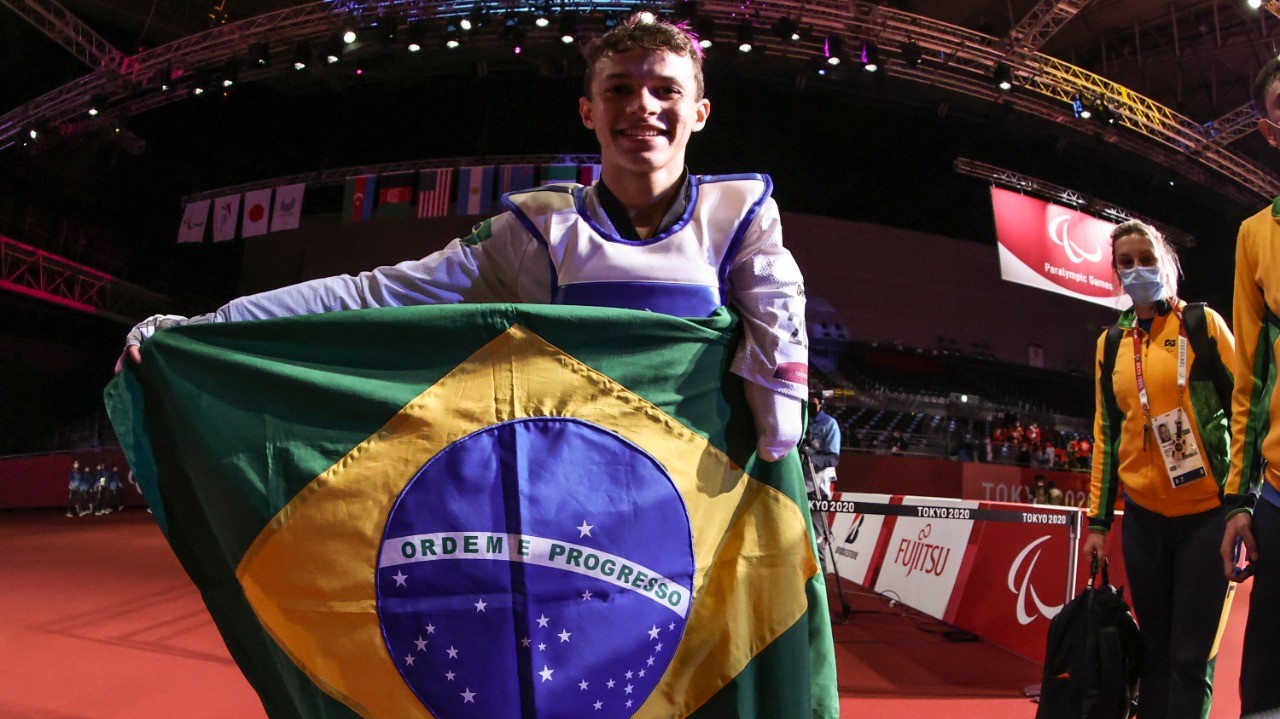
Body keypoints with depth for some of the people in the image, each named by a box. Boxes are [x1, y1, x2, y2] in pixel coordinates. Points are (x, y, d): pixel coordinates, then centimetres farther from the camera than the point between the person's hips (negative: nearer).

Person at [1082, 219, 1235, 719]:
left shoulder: (1202, 324, 0)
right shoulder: (1111, 343, 11)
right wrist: (1098, 519, 11)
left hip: (1207, 513, -3)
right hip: (1143, 517, 4)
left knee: (1191, 658, -3)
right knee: (1156, 652, 10)